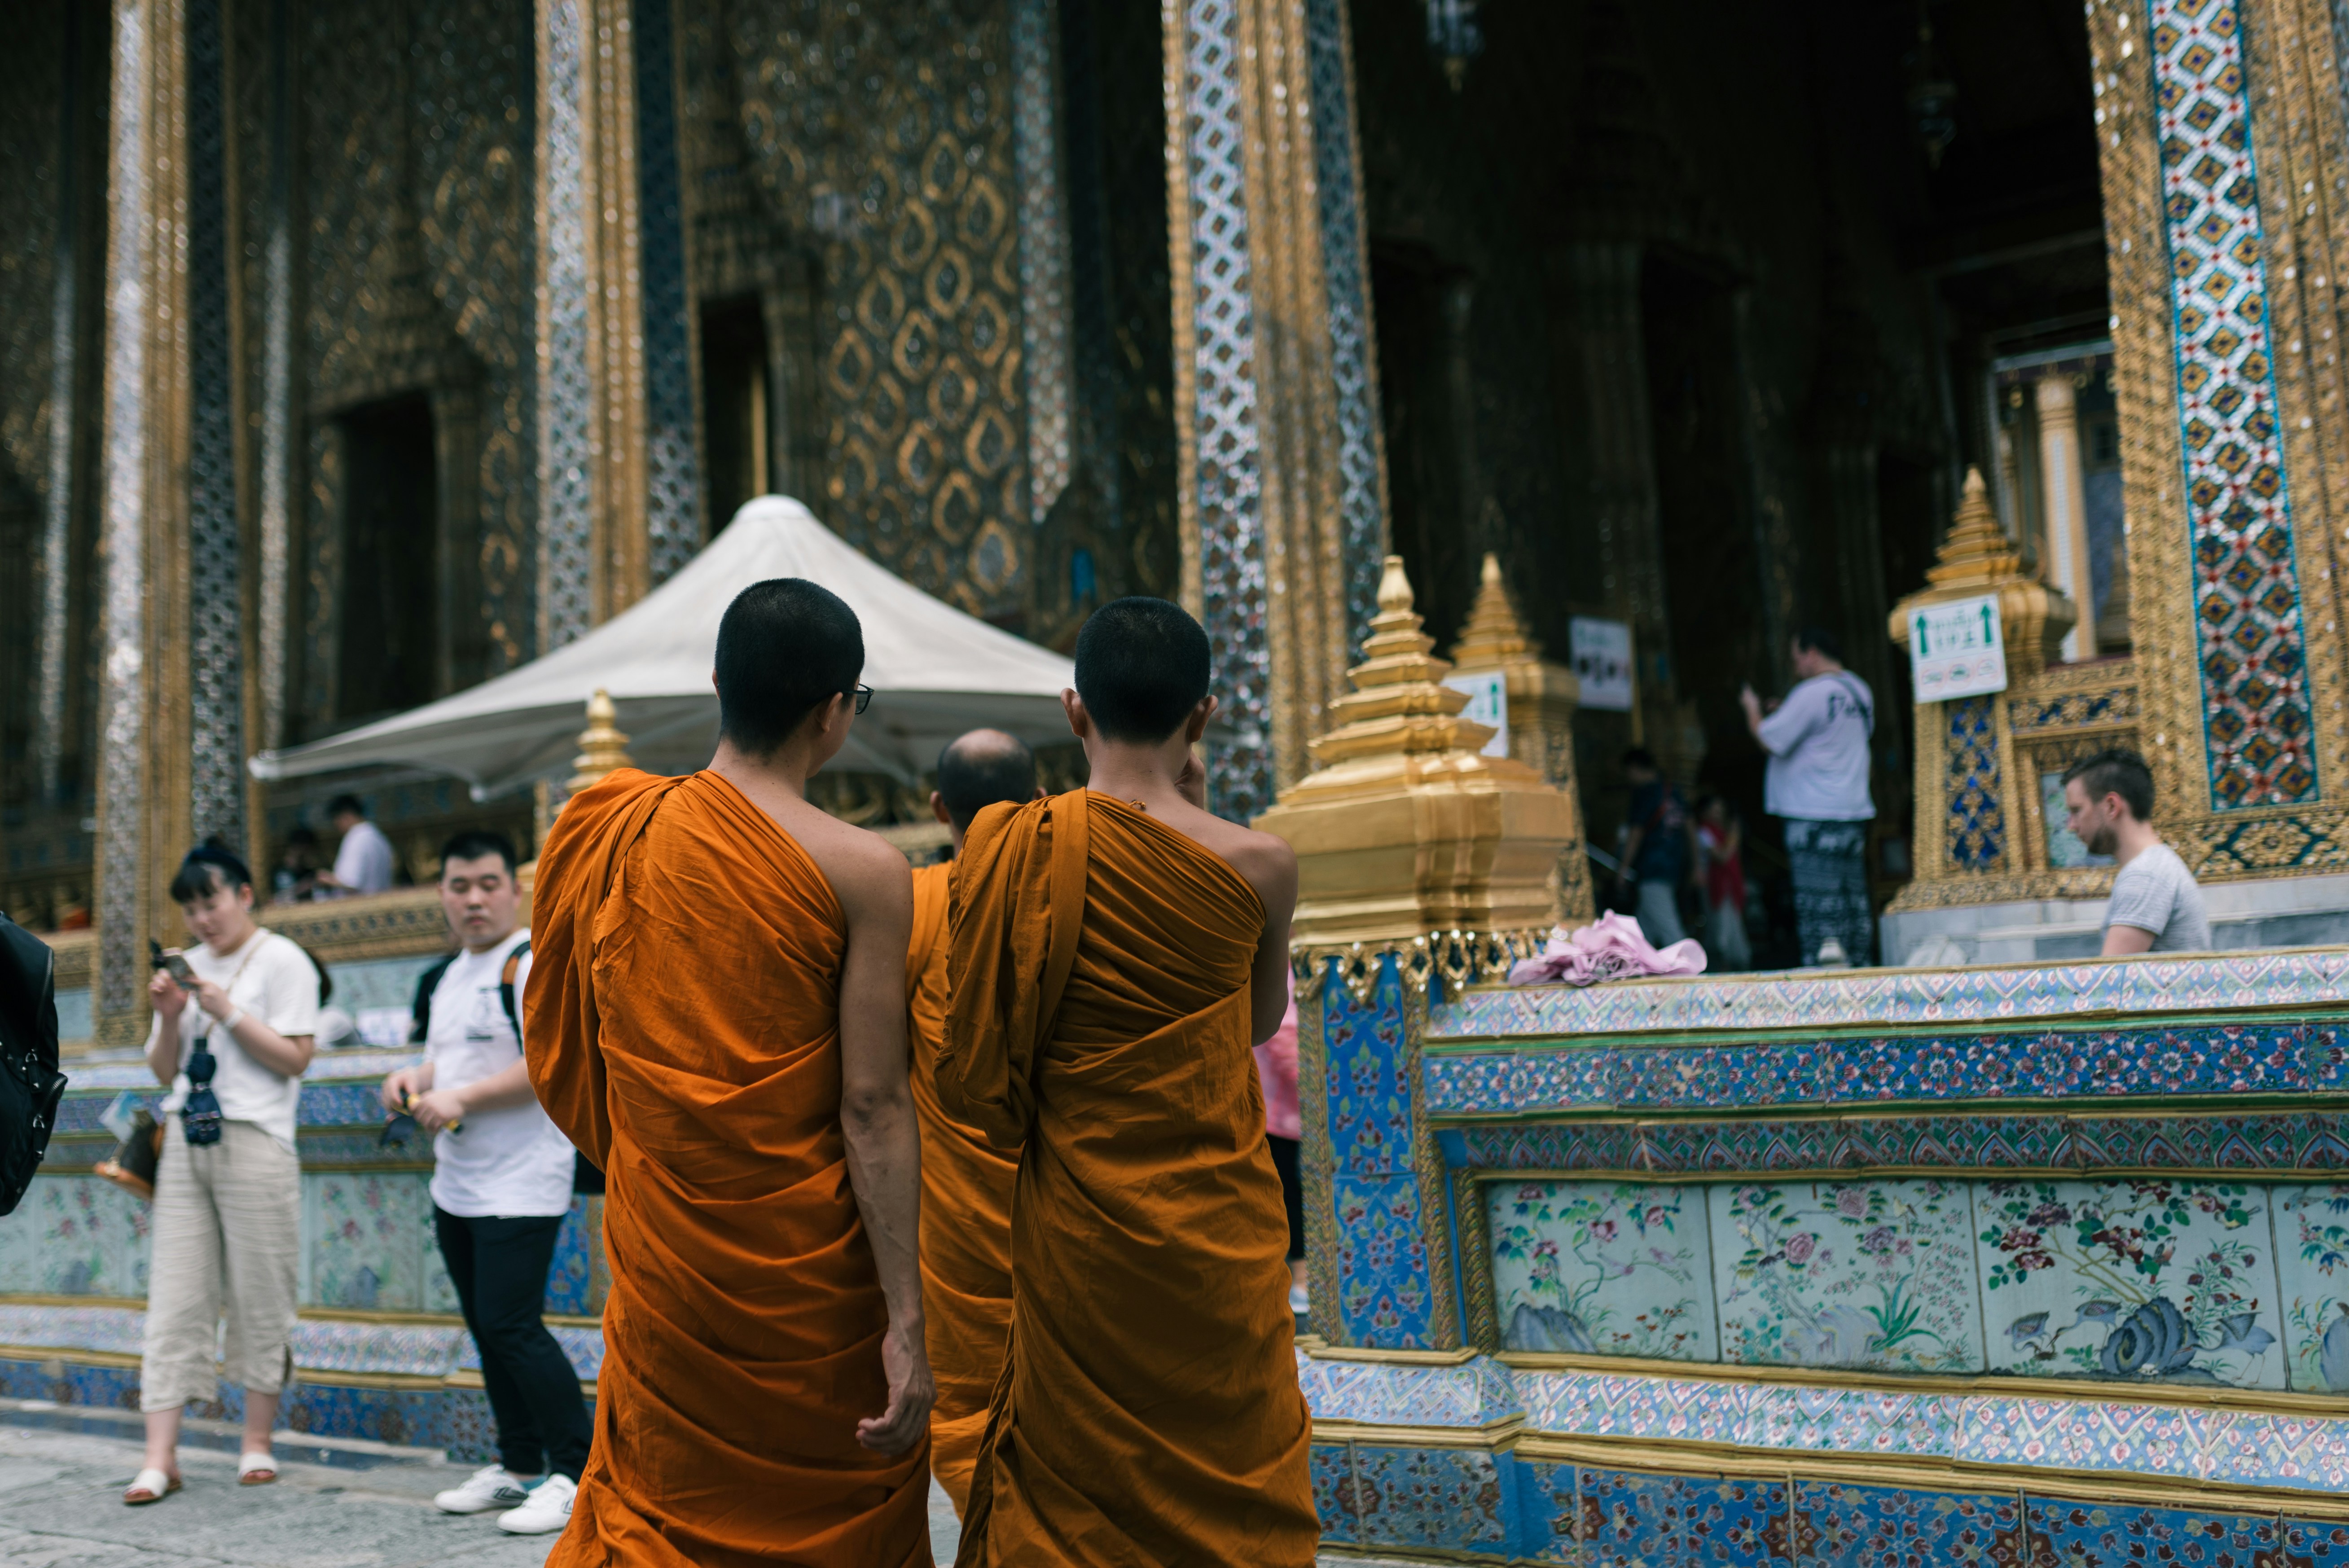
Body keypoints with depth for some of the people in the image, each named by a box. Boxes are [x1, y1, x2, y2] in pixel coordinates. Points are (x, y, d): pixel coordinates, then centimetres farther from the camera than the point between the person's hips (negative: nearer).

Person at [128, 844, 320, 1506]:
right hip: (185, 1141, 5)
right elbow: (164, 1070, 17)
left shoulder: (282, 961, 0)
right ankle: (160, 1456, -1)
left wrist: (228, 1012, -13)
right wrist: (170, 1017, -1)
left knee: (259, 1296, 1)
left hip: (253, 1142, -5)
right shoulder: (188, 967, 17)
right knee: (175, 1296, -1)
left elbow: (294, 1058, -7)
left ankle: (258, 1441, 12)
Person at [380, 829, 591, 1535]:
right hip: (455, 1186, 9)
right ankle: (518, 1468, 24)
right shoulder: (444, 978, 17)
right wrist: (413, 1080, 6)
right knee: (488, 1330, 13)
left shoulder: (533, 964, -12)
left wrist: (461, 1098, -20)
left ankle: (577, 1473, -3)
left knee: (513, 1327, -12)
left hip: (520, 1185, -9)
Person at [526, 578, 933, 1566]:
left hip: (662, 1253, 4)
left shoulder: (611, 836, -1)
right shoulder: (862, 872, -14)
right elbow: (872, 1106, -16)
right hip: (809, 1266, -4)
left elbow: (563, 1053, 8)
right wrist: (907, 1322, -13)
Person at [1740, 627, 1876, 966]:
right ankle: (1860, 965, 12)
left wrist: (1752, 709, 6)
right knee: (1854, 898, 10)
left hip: (1814, 815, -8)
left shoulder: (1812, 694, -14)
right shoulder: (1860, 690, 13)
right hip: (1855, 810, 8)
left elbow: (1770, 740, -12)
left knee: (1819, 902, -7)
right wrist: (1784, 714, 20)